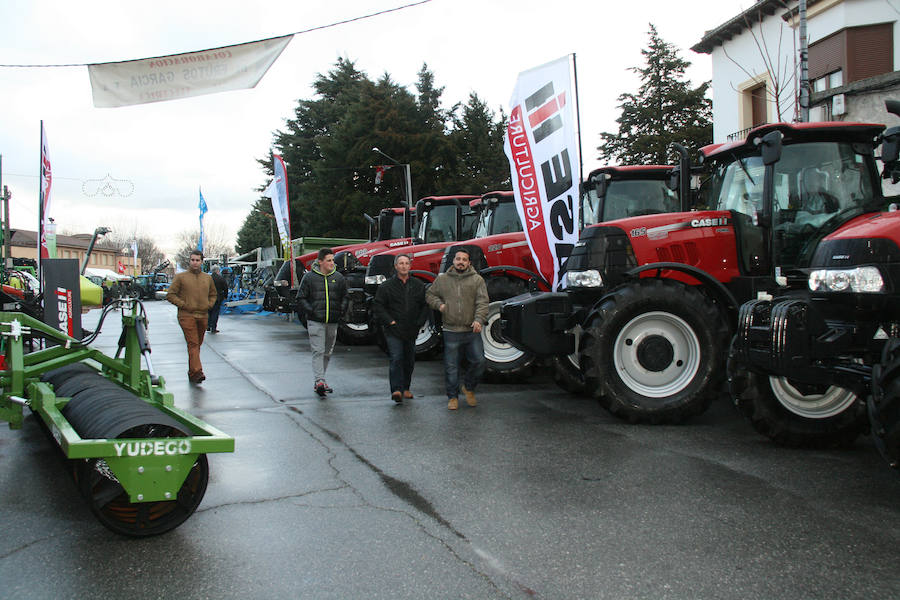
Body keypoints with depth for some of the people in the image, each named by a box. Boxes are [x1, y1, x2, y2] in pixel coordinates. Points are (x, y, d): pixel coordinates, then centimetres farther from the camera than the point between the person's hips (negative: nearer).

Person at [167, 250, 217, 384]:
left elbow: (213, 294, 27)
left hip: (203, 316, 5)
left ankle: (192, 371, 22)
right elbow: (170, 295, -1)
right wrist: (183, 305, -10)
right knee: (193, 344, -14)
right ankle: (196, 372, -21)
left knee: (198, 344, 11)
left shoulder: (208, 278, 14)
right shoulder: (180, 277, 1)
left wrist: (209, 305, 8)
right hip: (187, 316, -5)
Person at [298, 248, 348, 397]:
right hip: (315, 322, -4)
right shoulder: (309, 277, -3)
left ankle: (319, 382, 23)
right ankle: (319, 381, -17)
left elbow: (345, 297, 16)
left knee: (327, 352, 11)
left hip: (333, 322, 4)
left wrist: (342, 311, 1)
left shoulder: (338, 278, 7)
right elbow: (301, 298, 2)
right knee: (318, 351, -12)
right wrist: (310, 311, -10)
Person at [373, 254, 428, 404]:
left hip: (411, 331, 4)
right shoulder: (386, 286, -1)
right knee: (396, 359, -15)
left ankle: (405, 388, 25)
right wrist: (390, 321, -11)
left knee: (409, 361, 11)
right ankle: (396, 390, -19)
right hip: (393, 331, -4)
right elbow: (377, 307, -1)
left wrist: (419, 322, 1)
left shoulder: (419, 285, 8)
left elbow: (425, 306, 13)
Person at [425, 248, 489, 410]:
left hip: (472, 331, 0)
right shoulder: (442, 279, 7)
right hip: (451, 332, 0)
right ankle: (452, 397, 18)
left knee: (479, 362, 0)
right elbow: (430, 294, 18)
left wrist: (479, 319, -23)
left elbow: (482, 302, -7)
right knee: (451, 366, 4)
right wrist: (438, 304, -2)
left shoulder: (477, 280, 2)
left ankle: (468, 388, 25)